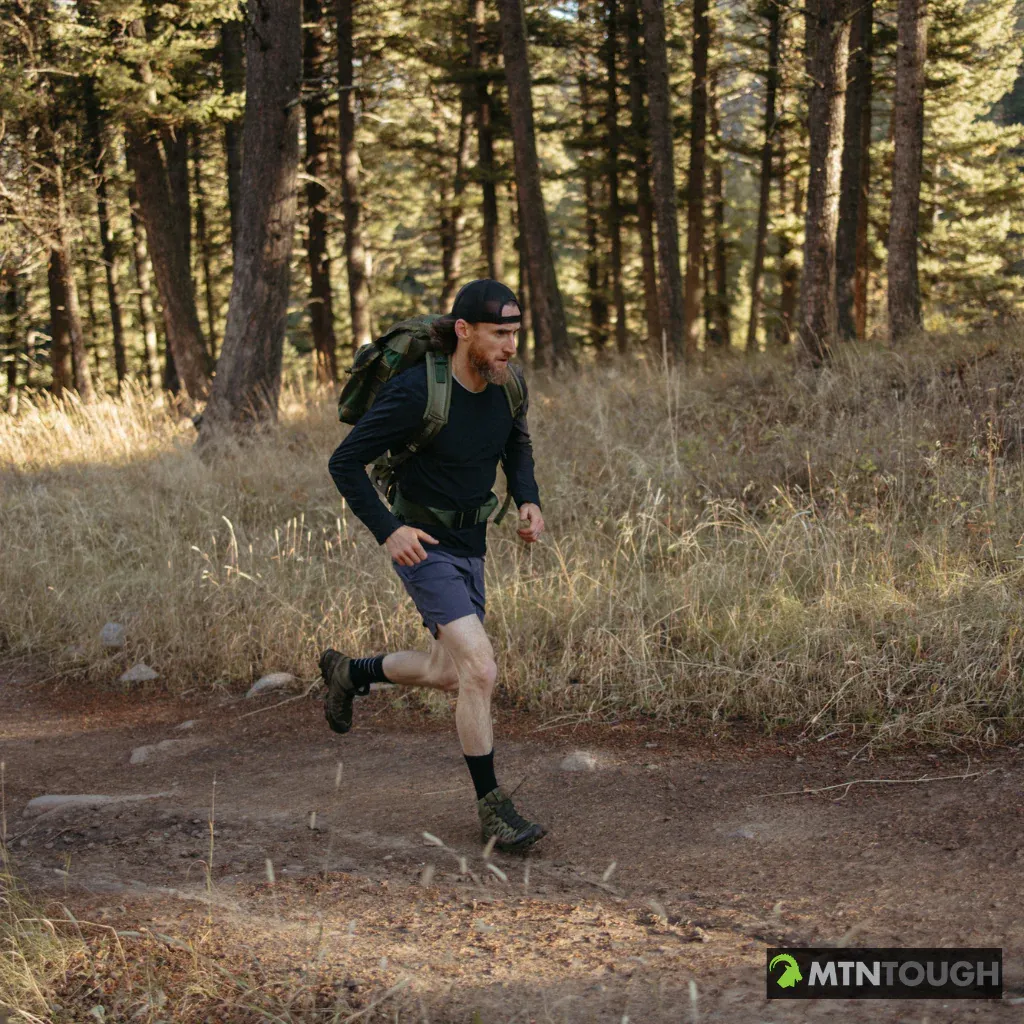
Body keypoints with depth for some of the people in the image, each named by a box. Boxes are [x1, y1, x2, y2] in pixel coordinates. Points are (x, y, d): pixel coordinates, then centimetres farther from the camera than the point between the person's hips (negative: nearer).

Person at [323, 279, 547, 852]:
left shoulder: (508, 385, -5)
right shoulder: (416, 392, -24)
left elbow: (518, 445, 16)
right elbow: (346, 463, -17)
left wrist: (529, 501, -2)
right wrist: (387, 530, -26)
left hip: (471, 545, 8)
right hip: (423, 546, -7)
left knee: (447, 674, 19)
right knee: (481, 671, -19)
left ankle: (349, 673, 45)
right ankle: (492, 805, -5)